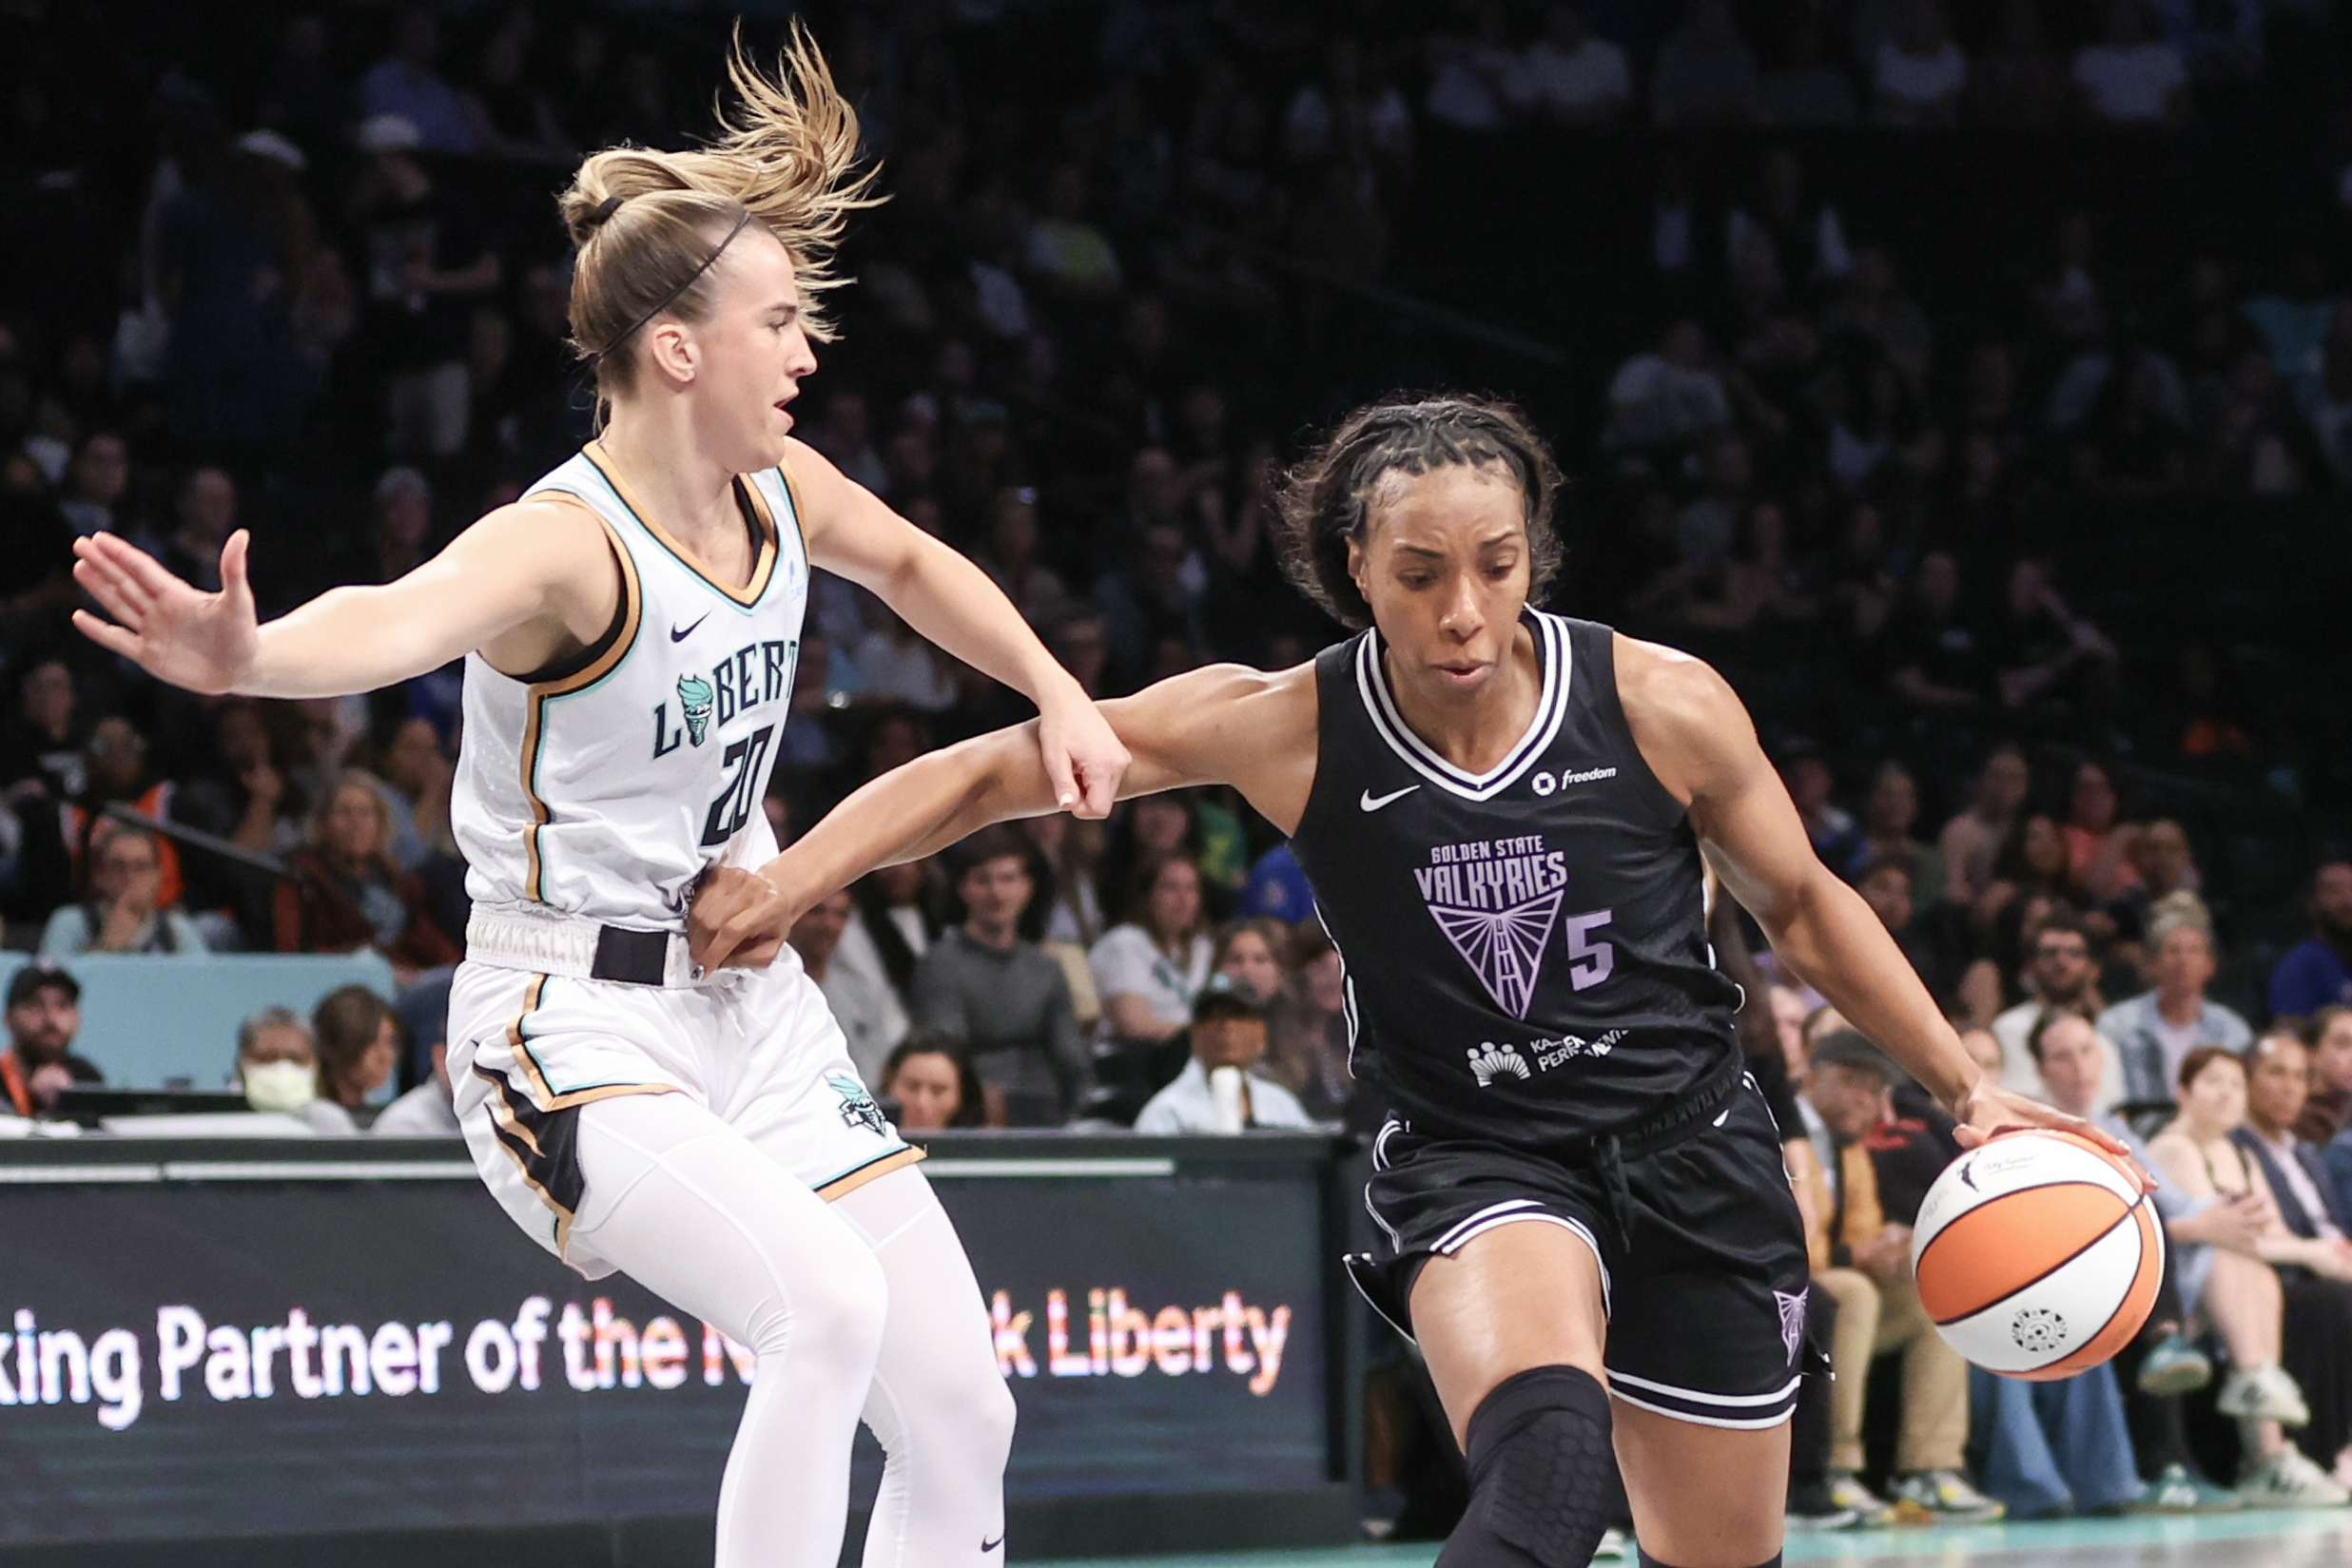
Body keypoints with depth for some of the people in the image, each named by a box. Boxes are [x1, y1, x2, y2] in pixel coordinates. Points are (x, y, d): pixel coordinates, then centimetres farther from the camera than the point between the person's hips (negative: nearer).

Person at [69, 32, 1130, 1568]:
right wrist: (251, 657, -67)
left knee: (960, 1414, 5)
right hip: (576, 1035, -8)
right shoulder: (569, 544, -23)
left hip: (752, 1009, 8)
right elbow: (402, 619, -46)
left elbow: (910, 563, 26)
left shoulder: (777, 488, 1)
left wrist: (1056, 692, 15)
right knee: (824, 1301, -32)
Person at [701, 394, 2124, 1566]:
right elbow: (998, 770, -7)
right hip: (1475, 1158, -2)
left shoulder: (1662, 707, -11)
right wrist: (789, 878, -18)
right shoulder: (1292, 729, -12)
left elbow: (1803, 906, 6)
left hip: (1688, 1146, 2)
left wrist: (1969, 1087, 4)